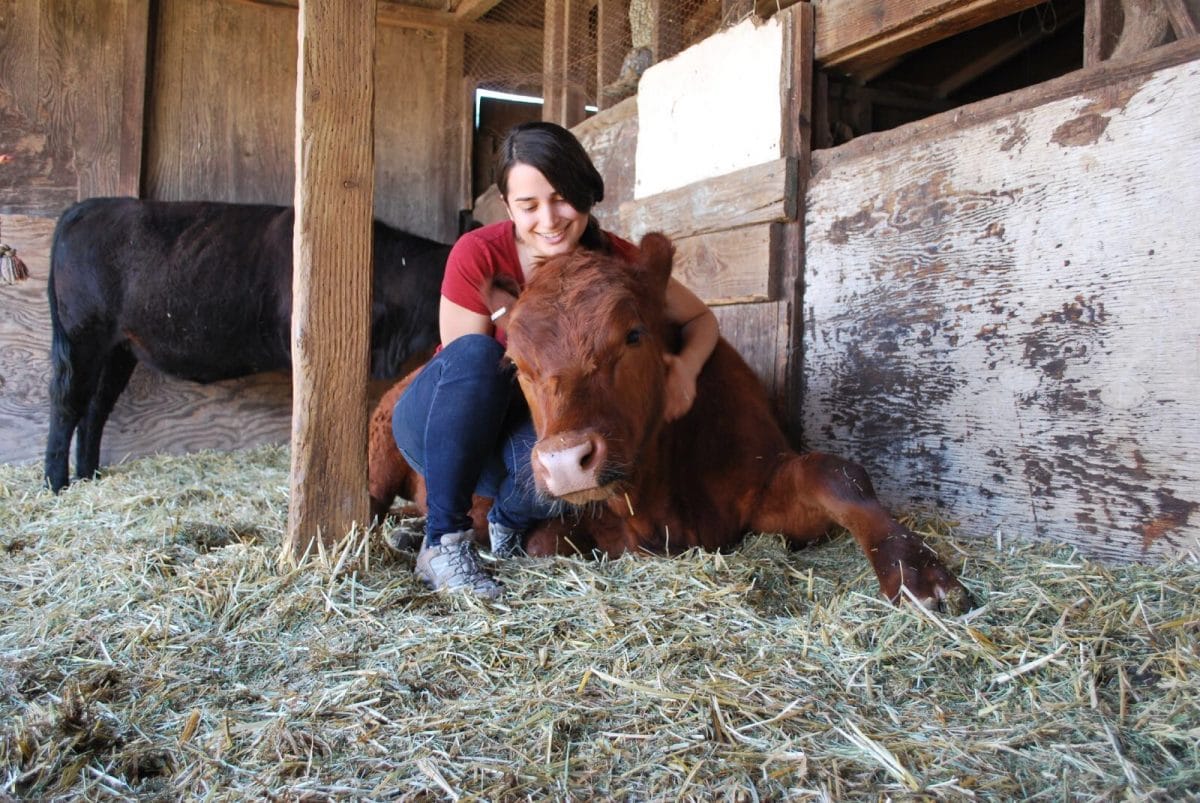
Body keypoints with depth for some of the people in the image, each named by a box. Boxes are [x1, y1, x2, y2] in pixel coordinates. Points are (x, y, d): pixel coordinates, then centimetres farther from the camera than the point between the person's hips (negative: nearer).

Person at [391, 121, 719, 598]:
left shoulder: (616, 259, -11)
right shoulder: (478, 254, -21)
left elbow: (701, 318, -1)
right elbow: (467, 363, -15)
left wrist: (686, 367, -22)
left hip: (531, 433, 2)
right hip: (440, 426, -1)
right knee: (476, 353, -36)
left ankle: (508, 521, 1)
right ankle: (443, 541, -26)